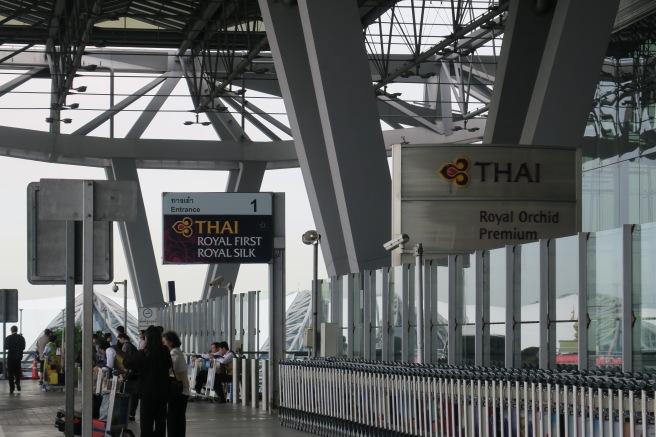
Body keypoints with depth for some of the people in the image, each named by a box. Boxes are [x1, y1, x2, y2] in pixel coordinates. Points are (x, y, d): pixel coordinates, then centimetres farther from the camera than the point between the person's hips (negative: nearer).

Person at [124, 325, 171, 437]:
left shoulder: (144, 353, -16)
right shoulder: (165, 351, -1)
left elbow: (126, 363, -6)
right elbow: (169, 365, 16)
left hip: (148, 392, -5)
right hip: (163, 391, 5)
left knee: (147, 421, 2)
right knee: (161, 419, 11)